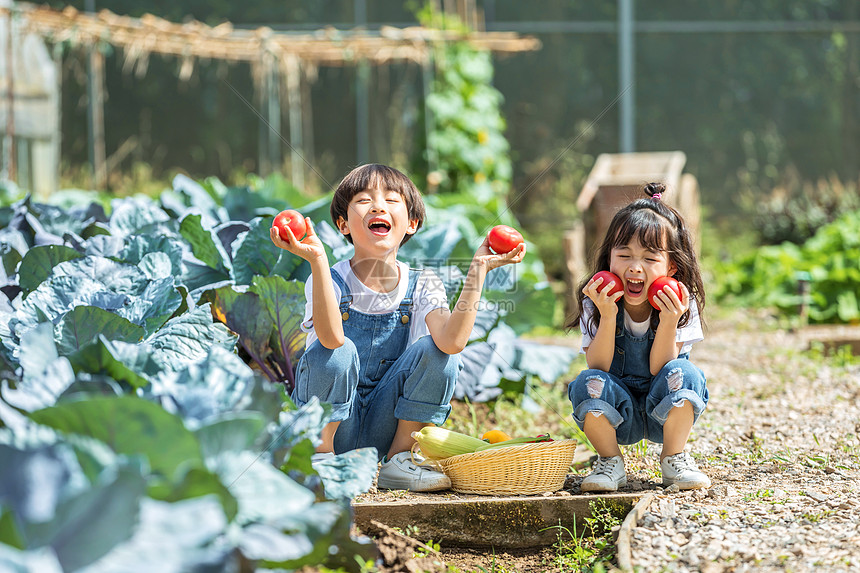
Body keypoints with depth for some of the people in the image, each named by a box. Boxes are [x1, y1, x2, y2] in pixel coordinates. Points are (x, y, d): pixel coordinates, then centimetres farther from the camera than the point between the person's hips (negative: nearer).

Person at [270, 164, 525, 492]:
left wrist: (478, 270, -26)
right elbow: (331, 337, -35)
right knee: (337, 352, -30)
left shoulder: (421, 287, -4)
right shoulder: (332, 280, -11)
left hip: (382, 433, 3)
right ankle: (321, 457, -11)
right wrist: (316, 259, -42)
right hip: (334, 425, -3)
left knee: (438, 351, -18)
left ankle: (399, 460, -7)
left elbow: (452, 341, -26)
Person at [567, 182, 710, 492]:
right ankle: (611, 462, -5)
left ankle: (674, 458, -8)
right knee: (587, 383, -29)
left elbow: (660, 370, -19)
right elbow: (598, 368, -19)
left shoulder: (681, 306, -13)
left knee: (682, 373, -30)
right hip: (619, 415, 0)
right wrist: (608, 317, -31)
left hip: (665, 417, 0)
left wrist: (668, 323, -34)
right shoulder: (595, 303, -12)